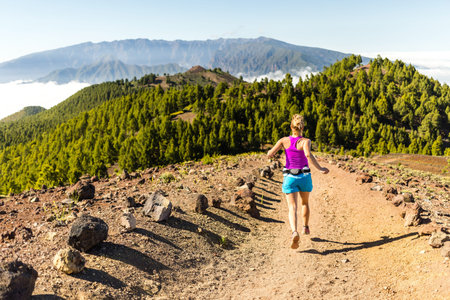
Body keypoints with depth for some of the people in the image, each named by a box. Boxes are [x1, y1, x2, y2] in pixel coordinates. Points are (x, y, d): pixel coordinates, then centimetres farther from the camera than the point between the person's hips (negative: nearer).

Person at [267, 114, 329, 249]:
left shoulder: (284, 140, -3)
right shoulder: (305, 141, -10)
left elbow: (270, 154, -9)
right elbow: (308, 155, -30)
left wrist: (272, 151, 15)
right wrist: (320, 169, -20)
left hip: (289, 177, 0)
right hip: (304, 177, 0)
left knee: (292, 208, -5)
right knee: (305, 202, 27)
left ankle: (294, 232, -30)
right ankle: (305, 227, 43)